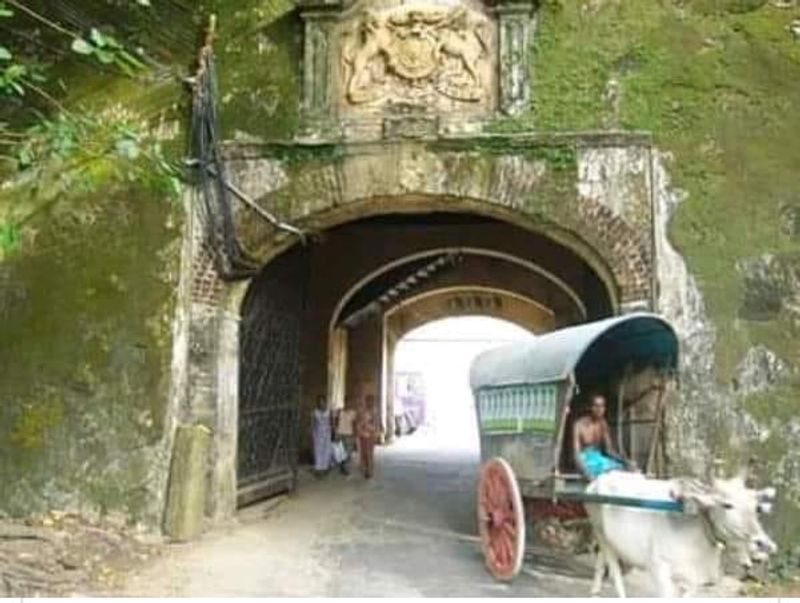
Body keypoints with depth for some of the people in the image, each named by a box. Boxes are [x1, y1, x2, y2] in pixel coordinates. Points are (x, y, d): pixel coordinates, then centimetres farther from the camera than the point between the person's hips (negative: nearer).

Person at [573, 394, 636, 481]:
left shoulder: (603, 424, 3)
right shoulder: (580, 425, -16)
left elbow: (609, 449, 8)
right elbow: (577, 453, -20)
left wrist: (625, 461, -7)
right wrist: (587, 472, -35)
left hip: (599, 457, 6)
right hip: (586, 460, -6)